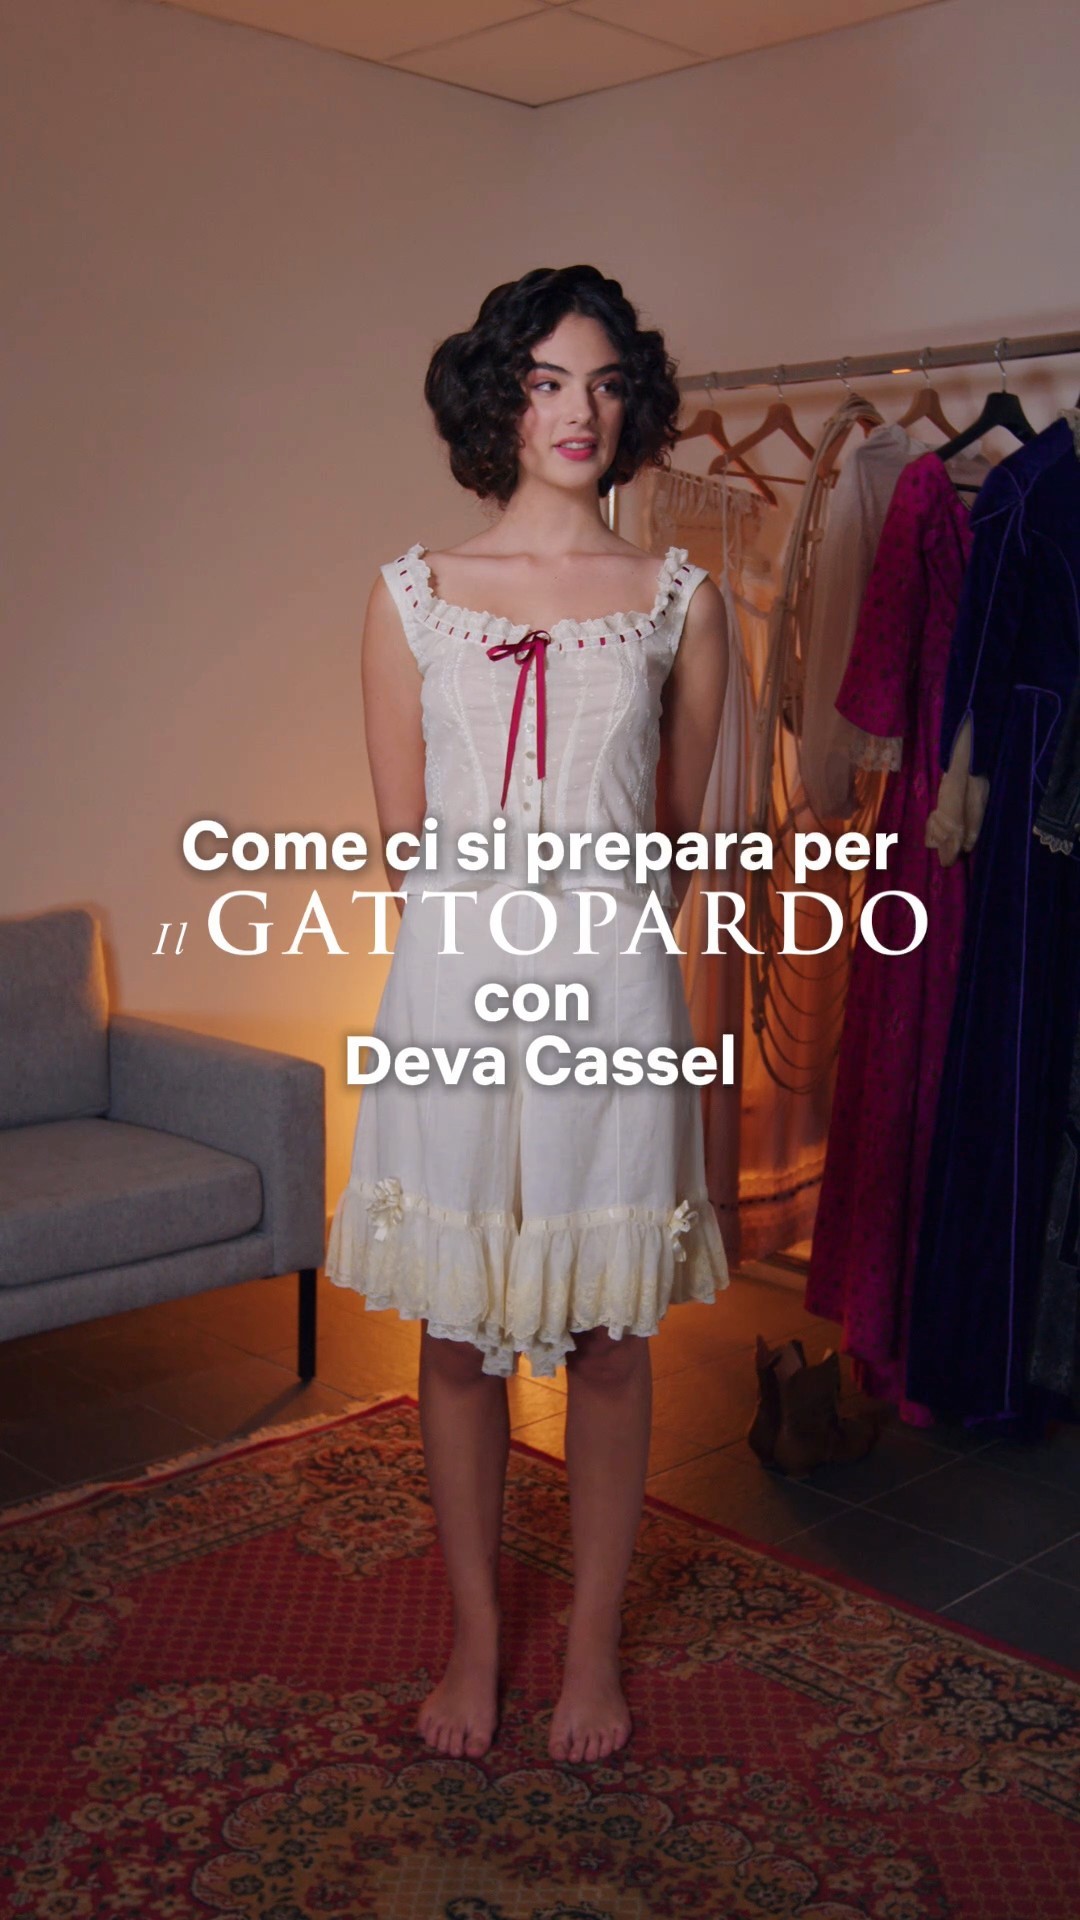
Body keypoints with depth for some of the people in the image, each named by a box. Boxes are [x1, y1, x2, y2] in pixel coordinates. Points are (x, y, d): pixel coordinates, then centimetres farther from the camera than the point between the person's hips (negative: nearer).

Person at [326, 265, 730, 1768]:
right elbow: (404, 838, 8)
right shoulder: (411, 595, 3)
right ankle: (476, 1638, 29)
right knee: (457, 1333, 9)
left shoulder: (681, 600, 4)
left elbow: (676, 833, 12)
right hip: (454, 986, 1)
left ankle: (594, 1644, 29)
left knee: (607, 1336, 9)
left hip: (609, 990, 0)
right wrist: (502, 906, 11)